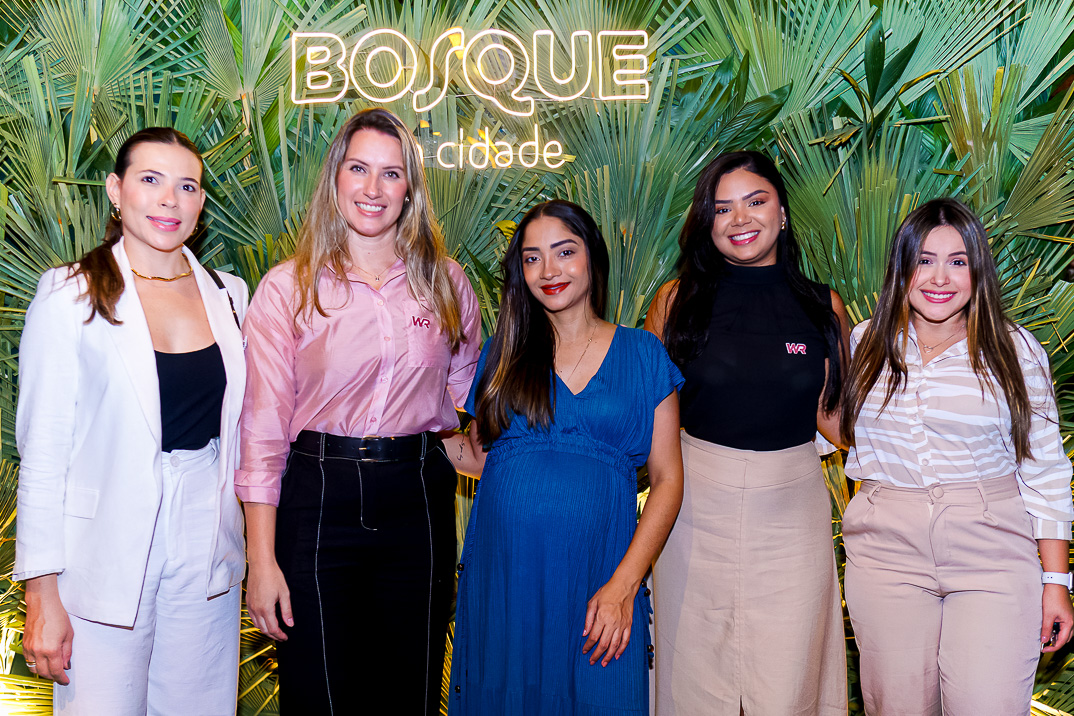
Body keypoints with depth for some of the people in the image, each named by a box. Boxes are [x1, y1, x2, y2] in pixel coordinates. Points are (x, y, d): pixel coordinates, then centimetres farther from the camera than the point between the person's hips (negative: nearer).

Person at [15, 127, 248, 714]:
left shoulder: (227, 296, 7)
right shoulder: (70, 295, -6)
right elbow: (42, 453, -7)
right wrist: (43, 597, -10)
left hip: (207, 554, 4)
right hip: (107, 560, -4)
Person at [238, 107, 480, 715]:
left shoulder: (446, 283, 4)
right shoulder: (288, 288, -3)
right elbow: (263, 426, -5)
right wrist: (262, 559, -7)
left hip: (418, 499, 2)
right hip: (318, 499, -2)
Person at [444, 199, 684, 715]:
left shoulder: (641, 355, 4)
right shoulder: (505, 352, 9)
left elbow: (667, 479, 0)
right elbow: (479, 456, 12)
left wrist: (624, 584, -9)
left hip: (595, 580, -1)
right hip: (502, 576, 2)